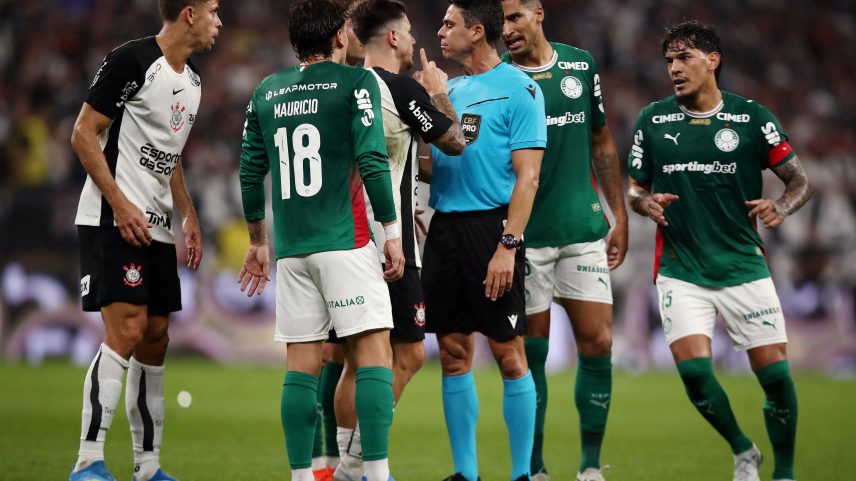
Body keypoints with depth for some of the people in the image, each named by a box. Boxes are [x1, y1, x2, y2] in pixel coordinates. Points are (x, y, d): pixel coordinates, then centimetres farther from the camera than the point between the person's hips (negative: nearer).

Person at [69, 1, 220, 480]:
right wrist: (120, 205, -19)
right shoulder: (132, 61, -13)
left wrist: (189, 216, 18)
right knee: (127, 331, -17)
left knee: (156, 339, 9)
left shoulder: (192, 80, 14)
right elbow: (84, 134, -13)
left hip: (156, 225, 9)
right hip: (114, 221, -9)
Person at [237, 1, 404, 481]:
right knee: (375, 351, -6)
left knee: (302, 364, 7)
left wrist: (259, 241, 25)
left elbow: (251, 171, 15)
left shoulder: (266, 92, 12)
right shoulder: (355, 82, -3)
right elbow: (372, 161, -10)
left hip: (291, 247, 5)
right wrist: (392, 232, -4)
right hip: (345, 242, -5)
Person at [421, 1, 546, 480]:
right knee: (454, 353, 7)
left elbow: (527, 176, -11)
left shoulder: (519, 89, -6)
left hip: (491, 225, -7)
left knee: (509, 353, -4)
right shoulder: (450, 90, 16)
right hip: (444, 226, 7)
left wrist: (507, 246, -18)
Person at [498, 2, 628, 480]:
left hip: (583, 229, 3)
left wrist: (619, 215, 12)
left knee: (598, 342, -2)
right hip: (524, 237, -3)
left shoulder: (582, 65, 6)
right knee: (530, 352, -1)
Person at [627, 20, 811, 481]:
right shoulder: (651, 120, 4)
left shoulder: (752, 117, -1)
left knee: (775, 373, -6)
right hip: (681, 272, 1)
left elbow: (800, 181, 3)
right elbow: (634, 189, 12)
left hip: (743, 267, -1)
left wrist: (779, 207, -18)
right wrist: (646, 204, -11)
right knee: (694, 370, -14)